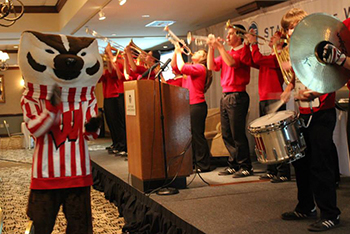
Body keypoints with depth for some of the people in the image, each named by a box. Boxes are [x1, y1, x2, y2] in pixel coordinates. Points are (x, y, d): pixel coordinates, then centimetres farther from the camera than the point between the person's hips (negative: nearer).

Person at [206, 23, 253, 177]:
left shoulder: (243, 52, -4)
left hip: (237, 96, -8)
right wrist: (211, 48, 3)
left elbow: (232, 62, -22)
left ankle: (245, 167, 1)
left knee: (237, 134, -7)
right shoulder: (226, 53, 19)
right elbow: (211, 66, 12)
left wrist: (219, 46, -15)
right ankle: (233, 165, 19)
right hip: (225, 96, 8)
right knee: (227, 134, 10)